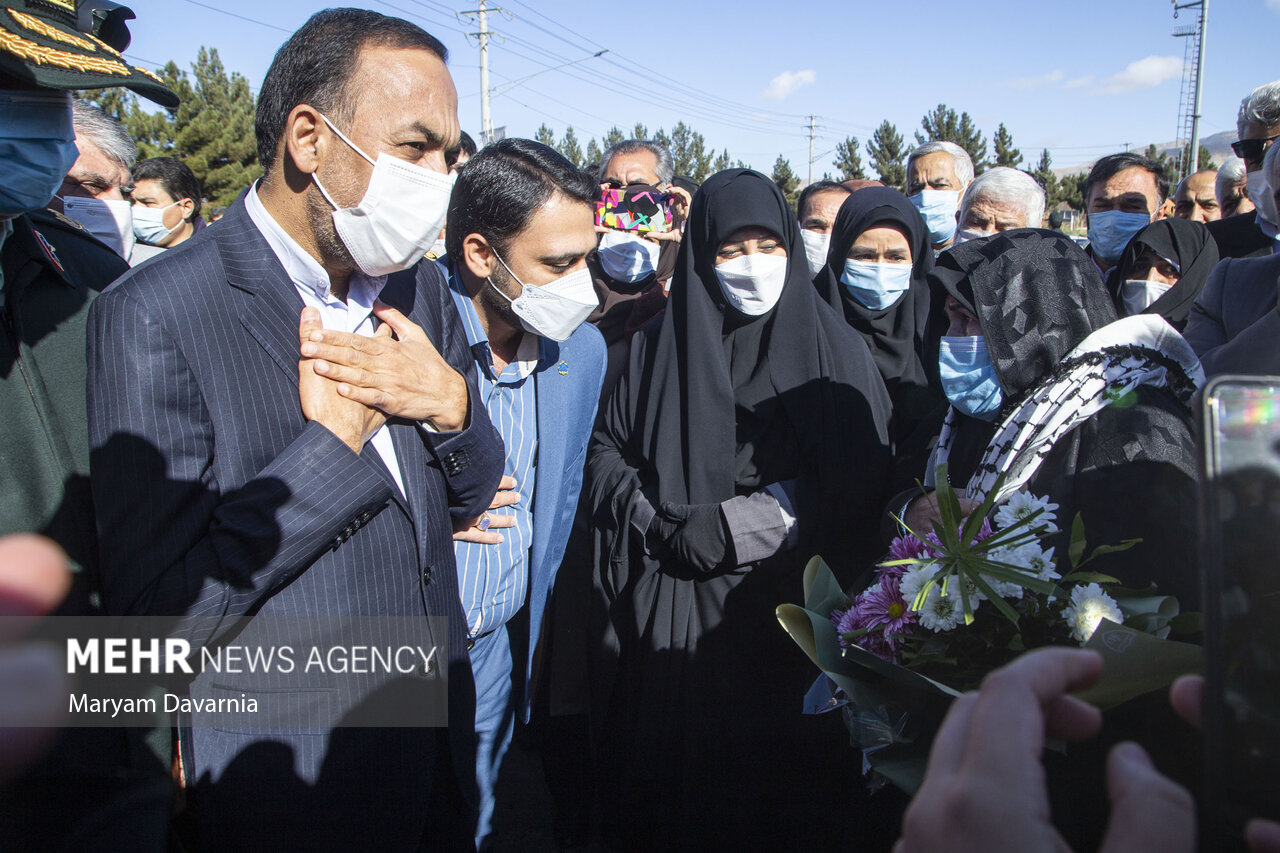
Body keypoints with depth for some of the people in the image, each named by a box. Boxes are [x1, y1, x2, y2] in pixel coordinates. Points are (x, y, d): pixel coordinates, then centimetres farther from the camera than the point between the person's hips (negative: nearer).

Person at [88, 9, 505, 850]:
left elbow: (469, 498, 6)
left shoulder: (420, 287, 0)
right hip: (292, 779, -6)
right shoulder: (157, 315, -20)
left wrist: (449, 403, -14)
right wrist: (332, 441, -23)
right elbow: (158, 611, -23)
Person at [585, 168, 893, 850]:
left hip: (793, 609, -1)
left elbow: (865, 481, -3)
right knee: (679, 774, 8)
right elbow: (606, 448, 4)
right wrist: (667, 528, -10)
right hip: (674, 609, 1)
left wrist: (785, 515, -15)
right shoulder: (659, 346, 5)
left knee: (787, 779, 7)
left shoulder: (836, 350, 2)